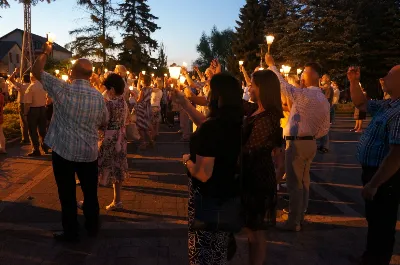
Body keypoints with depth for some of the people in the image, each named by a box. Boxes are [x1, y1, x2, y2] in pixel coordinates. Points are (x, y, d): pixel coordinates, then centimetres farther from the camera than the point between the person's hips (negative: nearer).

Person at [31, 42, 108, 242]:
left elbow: (36, 71, -3)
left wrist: (45, 52, 10)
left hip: (63, 150, -3)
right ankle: (92, 227, 31)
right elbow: (103, 123, 9)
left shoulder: (62, 89, -13)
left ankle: (71, 233, 20)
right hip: (89, 152, 3)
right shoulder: (99, 96, -3)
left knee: (67, 194, 9)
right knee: (90, 192, 17)